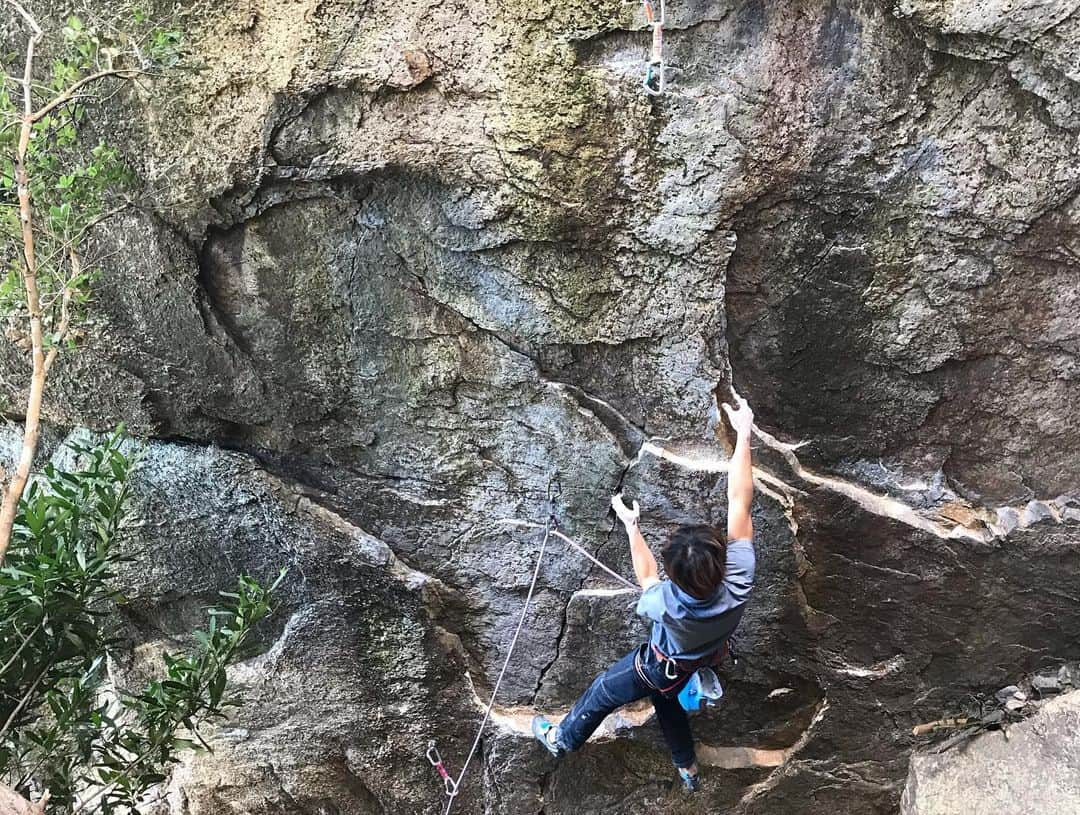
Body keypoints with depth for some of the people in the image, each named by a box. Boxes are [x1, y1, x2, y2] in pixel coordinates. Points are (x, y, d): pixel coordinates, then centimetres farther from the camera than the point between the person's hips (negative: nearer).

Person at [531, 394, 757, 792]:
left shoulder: (666, 605, -47)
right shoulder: (738, 585, -42)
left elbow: (646, 576, -20)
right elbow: (739, 503, -37)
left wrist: (630, 524, -7)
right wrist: (743, 434, -32)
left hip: (661, 666, -4)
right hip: (702, 659, 4)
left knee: (603, 691, 24)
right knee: (665, 696, 35)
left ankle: (562, 739, 52)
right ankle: (687, 766, 56)